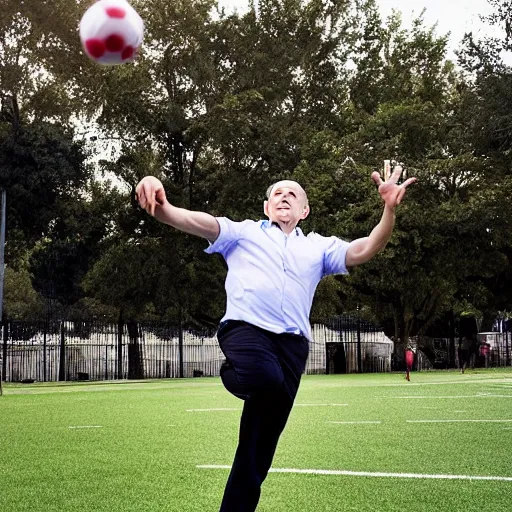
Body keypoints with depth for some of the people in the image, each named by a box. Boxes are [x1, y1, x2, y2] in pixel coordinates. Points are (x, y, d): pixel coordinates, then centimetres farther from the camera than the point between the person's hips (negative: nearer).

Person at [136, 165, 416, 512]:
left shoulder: (318, 246, 24)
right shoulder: (243, 232, 16)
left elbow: (363, 251, 10)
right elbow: (197, 222, 1)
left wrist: (390, 210, -7)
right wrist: (160, 207, -22)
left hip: (292, 342, 3)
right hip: (245, 327, -3)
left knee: (262, 442, 1)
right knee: (267, 381, -38)